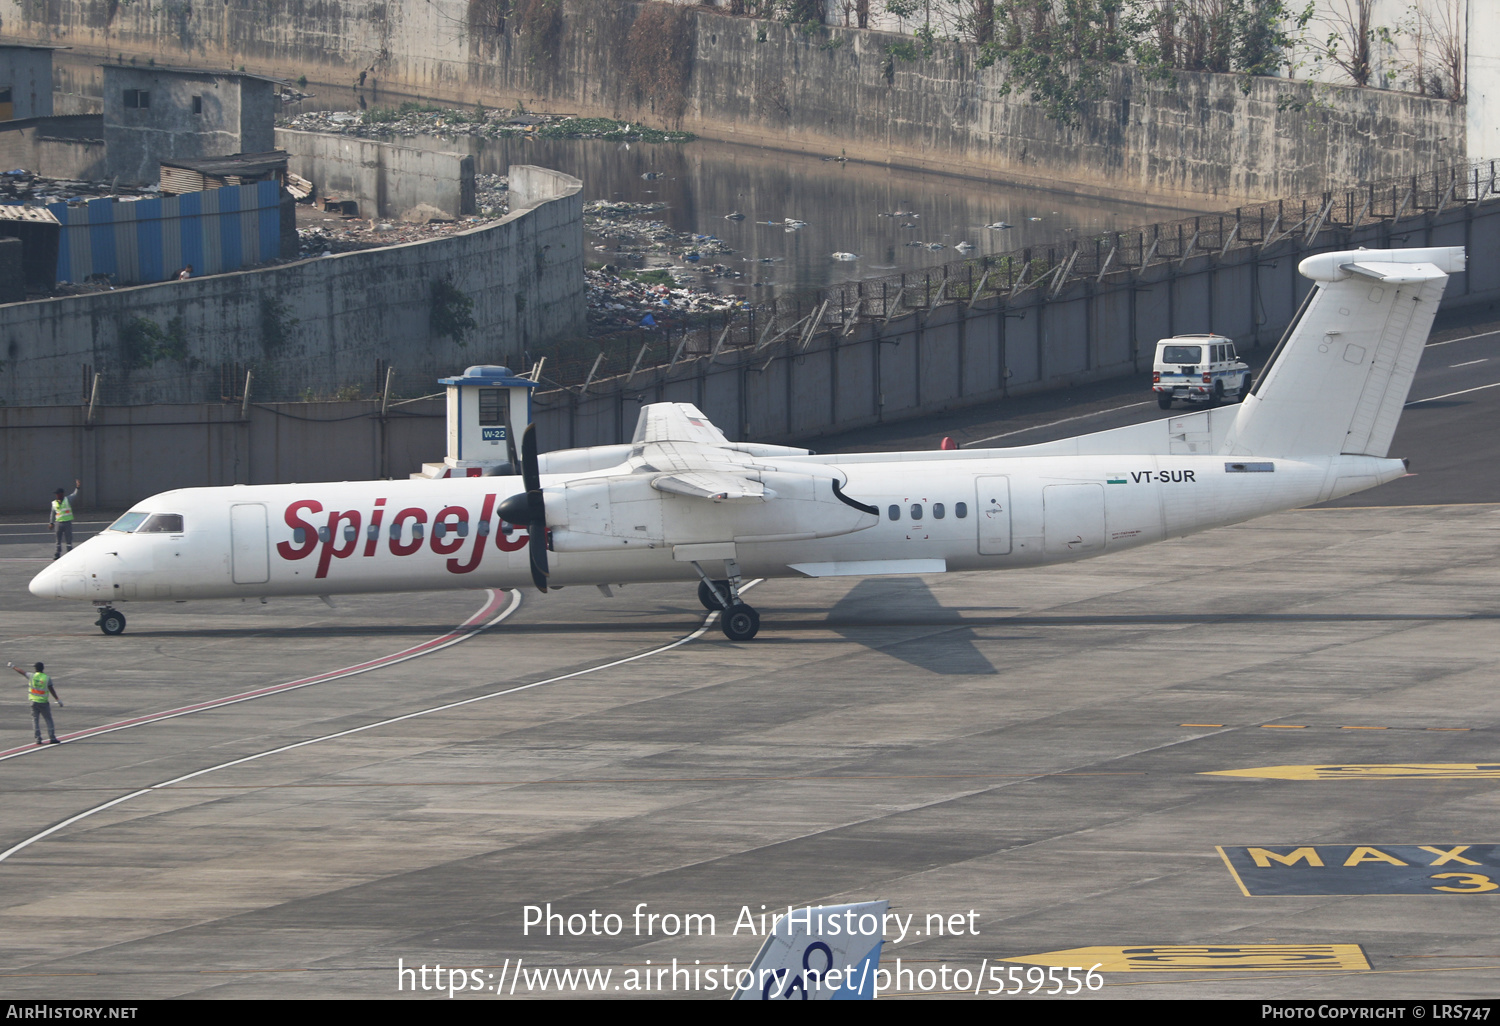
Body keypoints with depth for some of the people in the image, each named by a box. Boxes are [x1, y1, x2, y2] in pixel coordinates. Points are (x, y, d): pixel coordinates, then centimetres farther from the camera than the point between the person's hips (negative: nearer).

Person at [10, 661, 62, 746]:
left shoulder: (31, 676, -4)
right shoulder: (47, 678, -7)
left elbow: (21, 671, 10)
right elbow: (52, 690, -6)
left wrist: (13, 666, 26)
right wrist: (58, 700, -1)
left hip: (34, 702, 1)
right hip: (44, 703, -1)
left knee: (35, 720, 7)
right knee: (48, 720, 3)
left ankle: (38, 738, 0)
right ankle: (52, 738, -2)